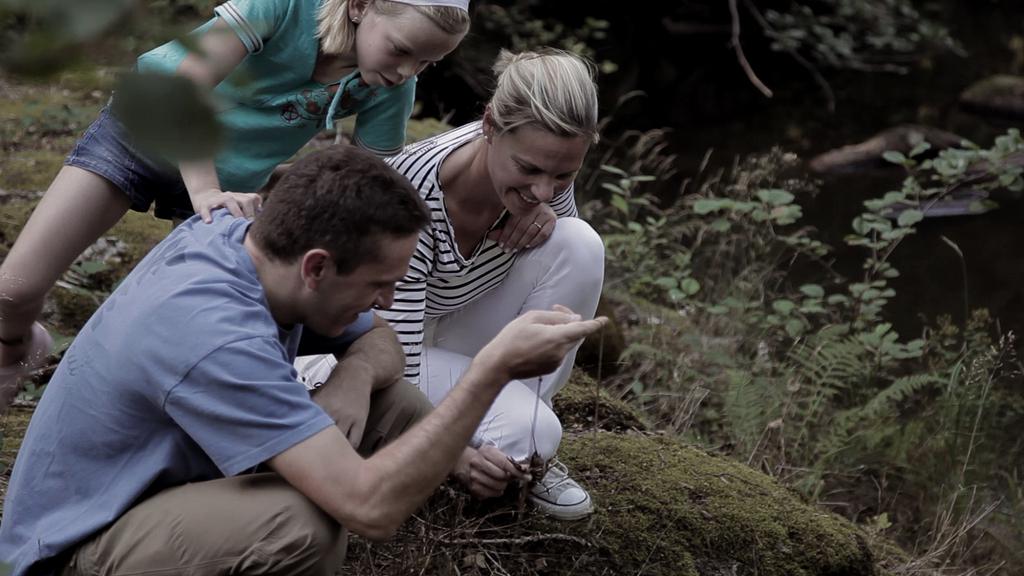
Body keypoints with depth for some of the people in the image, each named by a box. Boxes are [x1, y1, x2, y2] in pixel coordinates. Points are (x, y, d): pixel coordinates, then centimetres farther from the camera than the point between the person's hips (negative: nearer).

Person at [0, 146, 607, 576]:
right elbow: (372, 505, -39)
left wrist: (352, 382, -17)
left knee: (400, 407, -2)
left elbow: (380, 343, 7)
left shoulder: (236, 233, -8)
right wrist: (496, 366, -36)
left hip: (178, 477, 9)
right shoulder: (215, 336, -35)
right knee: (302, 525, -39)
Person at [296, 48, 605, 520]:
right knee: (527, 431, -31)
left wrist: (545, 212, -23)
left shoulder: (541, 160, -20)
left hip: (467, 324, 7)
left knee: (579, 243, -21)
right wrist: (456, 455, -52)